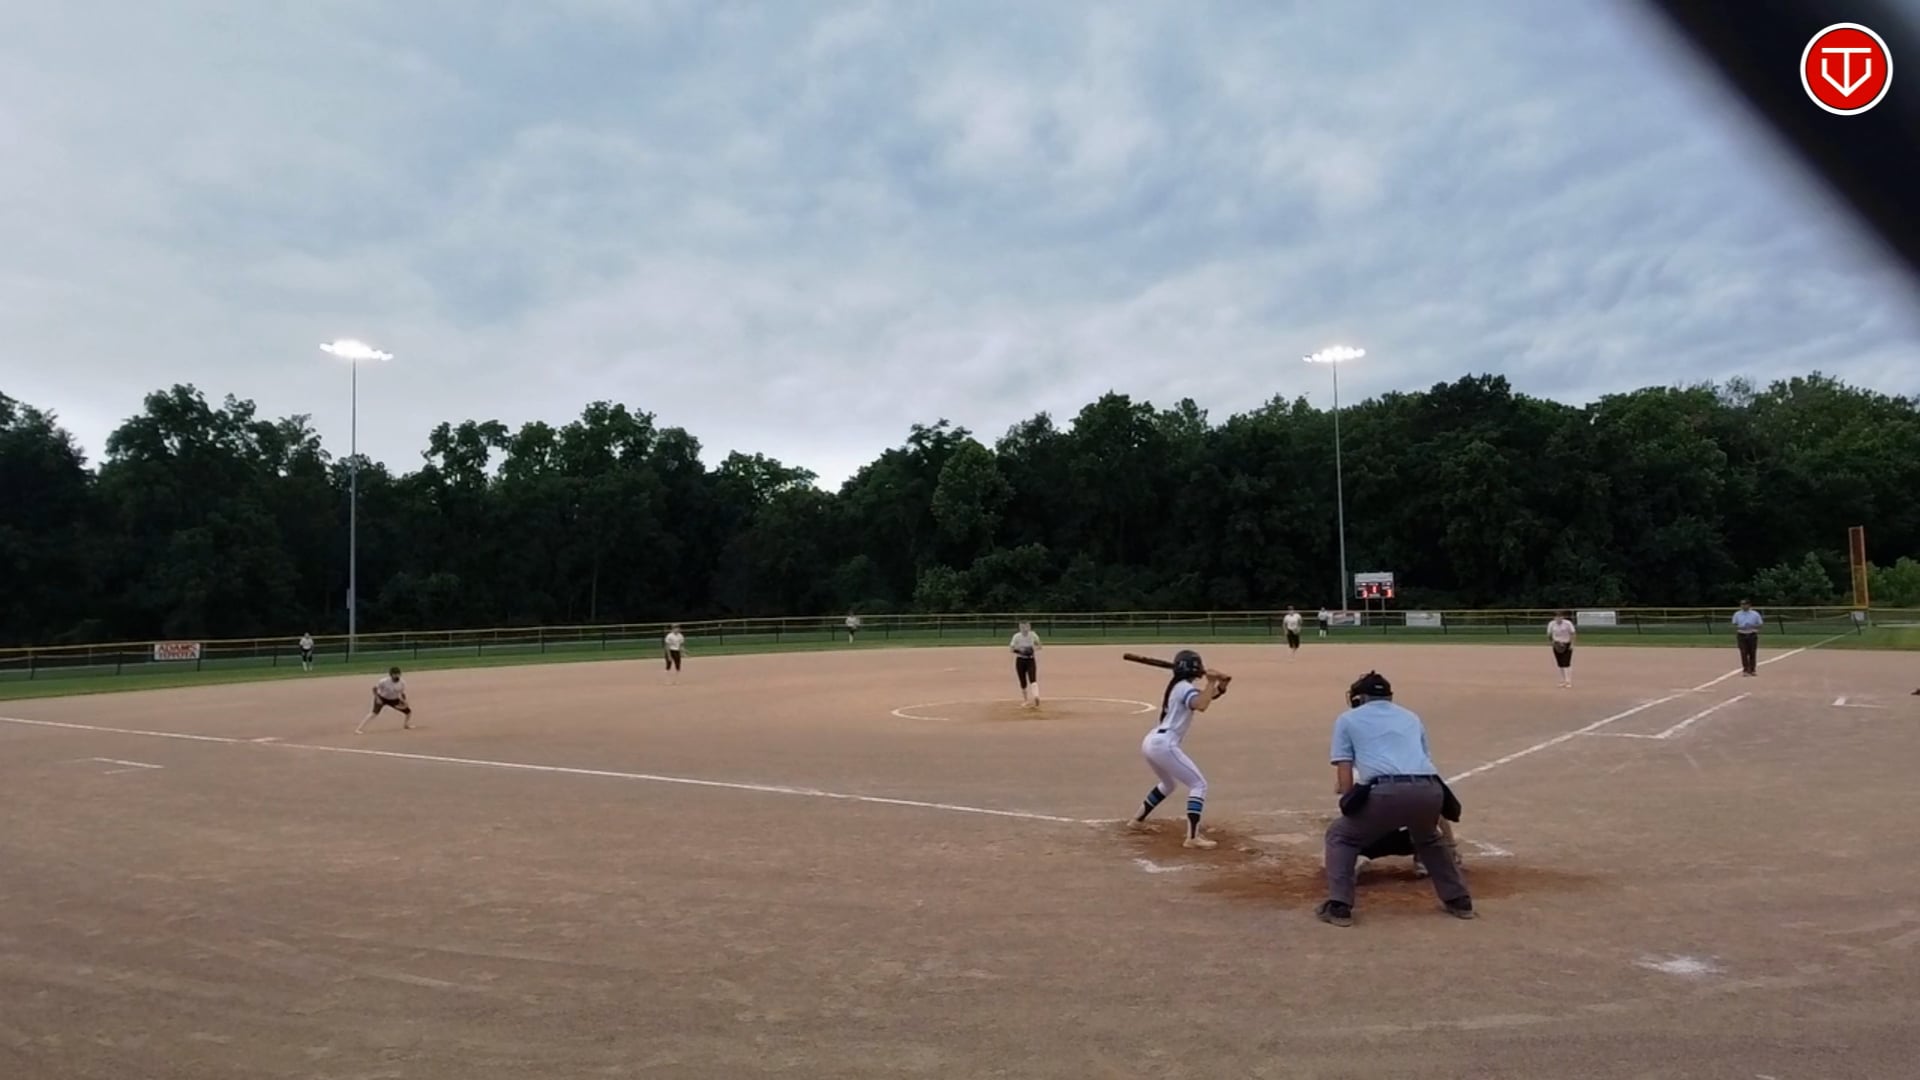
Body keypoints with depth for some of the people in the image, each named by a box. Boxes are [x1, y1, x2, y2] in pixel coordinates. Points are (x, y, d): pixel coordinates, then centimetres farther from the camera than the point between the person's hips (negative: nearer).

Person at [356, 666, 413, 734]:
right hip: (382, 698, -5)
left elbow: (402, 694, -1)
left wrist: (404, 701, -19)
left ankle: (406, 724, 32)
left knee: (408, 710, 2)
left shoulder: (402, 683, -14)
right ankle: (359, 729, -27)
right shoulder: (384, 681, -26)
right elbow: (375, 688, -15)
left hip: (394, 700, 5)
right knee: (375, 713, -28)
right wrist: (377, 698, -26)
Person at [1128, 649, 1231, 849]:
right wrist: (1211, 682, -17)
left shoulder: (1178, 686, 19)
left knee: (1169, 784, 32)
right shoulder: (1185, 688, -9)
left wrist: (1217, 684, 7)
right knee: (1198, 784, -7)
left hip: (1150, 742, 10)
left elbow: (1204, 698, 24)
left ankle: (1137, 819, 39)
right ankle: (1192, 837, -17)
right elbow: (1201, 705, -28)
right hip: (1163, 744, -10)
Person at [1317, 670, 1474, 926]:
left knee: (1340, 835, 20)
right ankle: (1459, 901, 36)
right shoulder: (1411, 717, 33)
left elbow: (1345, 782, 13)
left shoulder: (1348, 719, 22)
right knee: (1428, 839, 37)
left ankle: (1339, 906, 8)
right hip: (1429, 790, 4)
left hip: (1385, 792, -4)